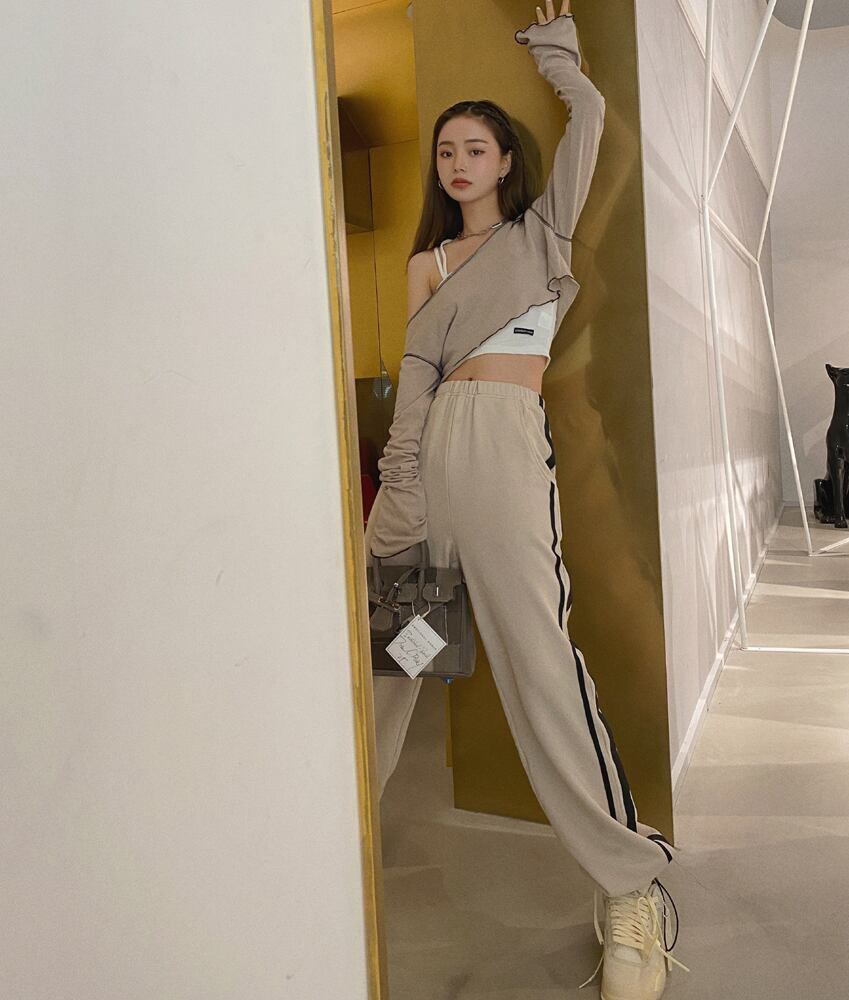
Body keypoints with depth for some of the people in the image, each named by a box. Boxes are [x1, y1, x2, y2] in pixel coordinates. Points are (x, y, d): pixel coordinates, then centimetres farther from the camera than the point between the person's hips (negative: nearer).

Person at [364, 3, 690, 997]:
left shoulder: (540, 230, 17)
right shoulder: (424, 263, 23)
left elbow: (587, 113, 13)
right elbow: (415, 375, 11)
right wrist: (401, 490, 0)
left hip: (504, 437, -4)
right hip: (429, 445, 5)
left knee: (534, 649, -15)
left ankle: (631, 885, -8)